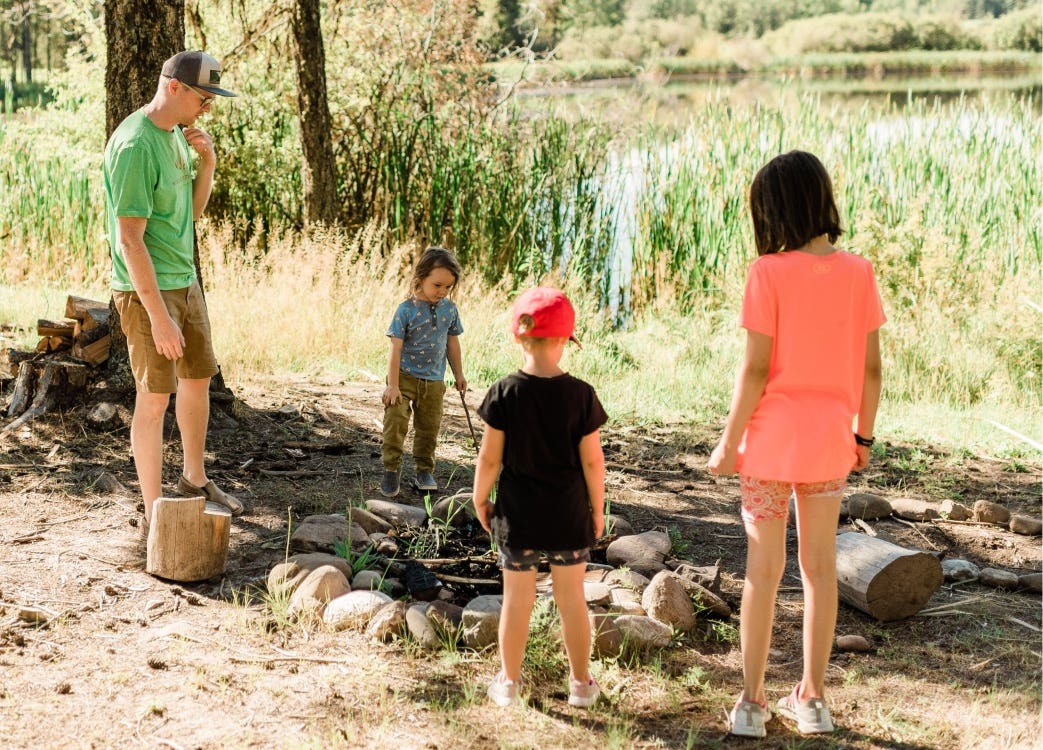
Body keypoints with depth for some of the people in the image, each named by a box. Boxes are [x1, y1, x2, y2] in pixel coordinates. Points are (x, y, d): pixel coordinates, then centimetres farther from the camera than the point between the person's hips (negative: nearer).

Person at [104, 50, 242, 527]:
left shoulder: (177, 132, 7)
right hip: (145, 289, -9)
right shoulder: (135, 146, -21)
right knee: (154, 397, -4)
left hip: (185, 280, 9)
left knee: (198, 378, 19)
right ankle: (154, 511, 5)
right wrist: (159, 317, -25)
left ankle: (194, 481, 37)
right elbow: (129, 239, -24)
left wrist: (207, 162, -3)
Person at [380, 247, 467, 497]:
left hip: (434, 380, 4)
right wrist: (393, 385, -16)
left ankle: (424, 471, 23)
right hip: (405, 375, -4)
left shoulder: (450, 309, 0)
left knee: (429, 428, 10)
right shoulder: (406, 310, -13)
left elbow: (452, 343, 13)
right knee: (395, 420, -13)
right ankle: (391, 469, -2)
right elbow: (396, 349, -14)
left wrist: (459, 374, 17)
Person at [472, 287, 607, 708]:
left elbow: (490, 457, -8)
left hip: (517, 515, 0)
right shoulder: (580, 395, -10)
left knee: (517, 597, 10)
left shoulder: (504, 393, -11)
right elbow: (592, 460, -7)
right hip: (568, 516, 0)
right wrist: (598, 508, 6)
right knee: (572, 596, 12)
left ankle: (509, 682, 19)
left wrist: (480, 500, 7)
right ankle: (580, 683, 22)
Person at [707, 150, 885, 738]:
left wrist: (728, 442, -5)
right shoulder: (858, 273, -2)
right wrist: (864, 435, 13)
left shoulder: (770, 273, -14)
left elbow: (756, 369, -14)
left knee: (765, 567, 6)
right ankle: (812, 697, 20)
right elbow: (872, 368, 1)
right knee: (821, 566, 12)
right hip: (830, 441, 3)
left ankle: (753, 701, 12)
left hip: (771, 440, -3)